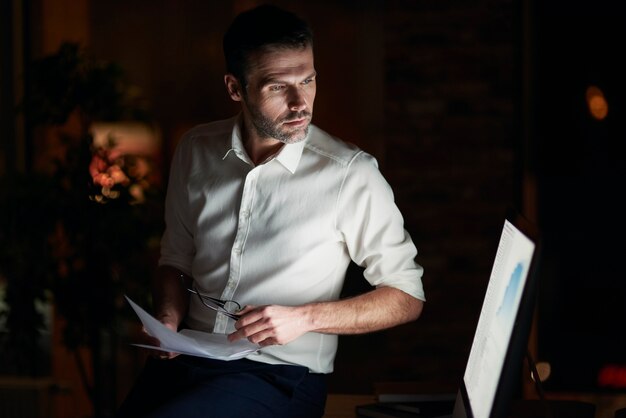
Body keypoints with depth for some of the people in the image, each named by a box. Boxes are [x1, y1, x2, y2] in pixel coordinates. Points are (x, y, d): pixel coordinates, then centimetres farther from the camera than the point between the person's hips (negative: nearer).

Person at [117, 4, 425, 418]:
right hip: (188, 358, 5)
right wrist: (168, 322, -2)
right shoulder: (196, 150, 6)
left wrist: (304, 317, -14)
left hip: (280, 378, -5)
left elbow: (408, 297, -3)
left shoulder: (350, 173, -8)